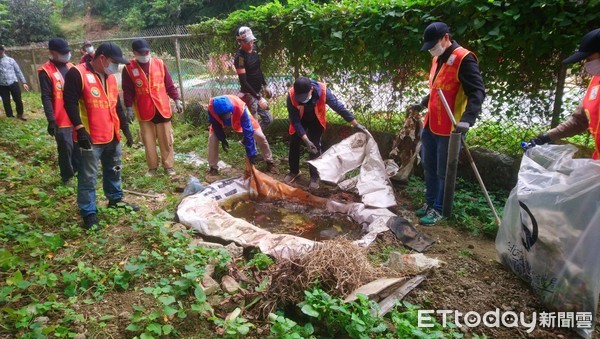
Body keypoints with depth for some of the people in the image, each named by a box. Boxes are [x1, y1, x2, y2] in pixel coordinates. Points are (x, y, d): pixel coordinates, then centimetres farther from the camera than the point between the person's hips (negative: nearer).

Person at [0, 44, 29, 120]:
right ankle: (10, 116, 20)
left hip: (13, 83, 0)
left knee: (18, 100, 4)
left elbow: (18, 71, 6)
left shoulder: (10, 60, 2)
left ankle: (20, 115, 24)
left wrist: (24, 82, 3)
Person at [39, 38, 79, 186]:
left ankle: (78, 170, 32)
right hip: (61, 119, -6)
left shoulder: (70, 67, 10)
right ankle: (67, 176, 19)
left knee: (79, 145, 14)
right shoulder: (45, 71, -10)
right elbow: (46, 98, -13)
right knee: (66, 148, 2)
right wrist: (51, 120, -17)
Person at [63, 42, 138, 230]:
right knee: (88, 178, 0)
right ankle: (88, 213, 9)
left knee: (114, 171, 21)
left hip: (112, 136, 8)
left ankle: (115, 199, 39)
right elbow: (70, 102, -17)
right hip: (90, 138, -8)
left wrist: (125, 129, 18)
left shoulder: (110, 77, 13)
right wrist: (80, 129, -23)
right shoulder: (77, 74, -11)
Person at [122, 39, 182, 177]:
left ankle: (168, 166, 16)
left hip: (162, 109, 1)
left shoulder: (159, 63, 2)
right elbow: (127, 91, -1)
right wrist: (129, 109, -6)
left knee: (166, 140, 6)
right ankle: (152, 167, 19)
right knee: (148, 141, 7)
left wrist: (177, 100, 1)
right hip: (144, 112, -1)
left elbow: (169, 84, 5)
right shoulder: (128, 68, -2)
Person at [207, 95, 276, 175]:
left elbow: (248, 131, -40)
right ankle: (213, 167, 1)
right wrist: (223, 139, -14)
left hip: (240, 118, -1)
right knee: (212, 138, -18)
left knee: (260, 136, -11)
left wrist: (251, 153, -38)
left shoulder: (240, 108, -46)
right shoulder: (212, 107, -39)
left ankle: (270, 162, 10)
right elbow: (215, 125, -17)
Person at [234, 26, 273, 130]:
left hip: (257, 92, 8)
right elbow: (243, 82, -23)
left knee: (268, 119, 14)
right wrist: (259, 98, -25)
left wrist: (265, 85, 18)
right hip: (248, 94, -8)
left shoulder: (254, 48, 3)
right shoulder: (240, 57, -20)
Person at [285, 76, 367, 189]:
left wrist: (356, 125, -24)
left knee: (315, 146, -3)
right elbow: (294, 121, -30)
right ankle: (294, 171, 27)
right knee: (294, 143, 5)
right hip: (299, 119, 1)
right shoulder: (291, 95, -37)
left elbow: (339, 107, -27)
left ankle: (314, 176, 11)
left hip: (316, 120, 0)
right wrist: (306, 140, -37)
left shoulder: (322, 91, -37)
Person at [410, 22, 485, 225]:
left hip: (449, 128, -8)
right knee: (429, 167, 16)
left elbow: (478, 92, -21)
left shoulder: (463, 59, -15)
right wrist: (422, 104, 25)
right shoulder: (438, 59, 13)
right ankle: (430, 203, 31)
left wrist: (467, 120, -33)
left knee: (443, 172, 3)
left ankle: (438, 209, 16)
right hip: (430, 125, 9)